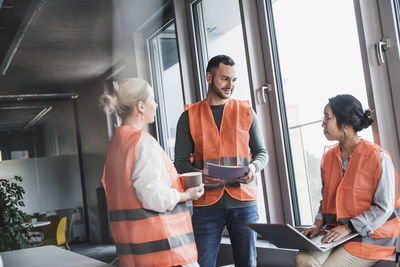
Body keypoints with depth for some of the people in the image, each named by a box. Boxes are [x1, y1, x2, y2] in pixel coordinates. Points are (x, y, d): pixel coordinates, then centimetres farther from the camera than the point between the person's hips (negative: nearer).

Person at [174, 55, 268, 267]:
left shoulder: (246, 111, 11)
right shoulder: (189, 116, 6)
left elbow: (262, 152, 14)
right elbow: (180, 162, 5)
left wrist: (254, 167, -9)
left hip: (244, 201, 2)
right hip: (207, 203, -1)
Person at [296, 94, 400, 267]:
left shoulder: (378, 157, -11)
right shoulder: (329, 157, 9)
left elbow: (384, 207, -12)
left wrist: (348, 228, -18)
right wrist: (319, 224, -2)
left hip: (371, 235, -4)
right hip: (336, 232, 5)